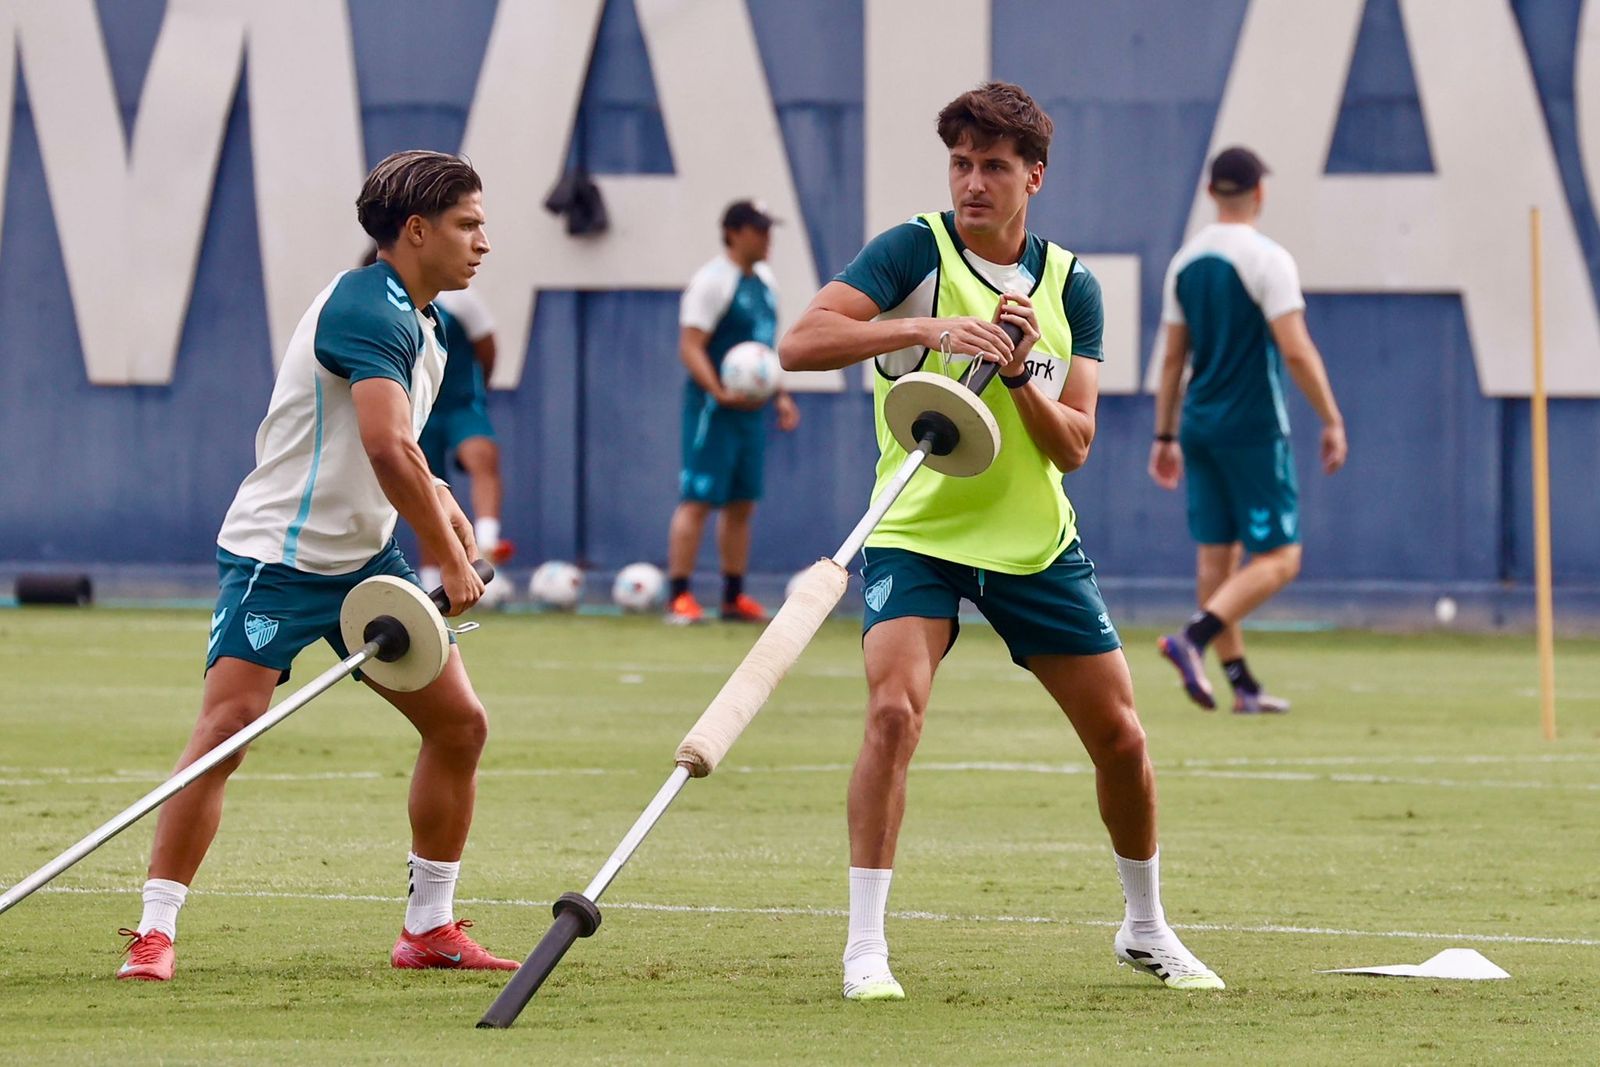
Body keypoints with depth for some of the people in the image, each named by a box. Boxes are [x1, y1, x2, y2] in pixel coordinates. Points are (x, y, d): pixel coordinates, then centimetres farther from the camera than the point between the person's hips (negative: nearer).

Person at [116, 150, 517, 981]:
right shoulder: (367, 308, -19)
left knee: (459, 723, 4)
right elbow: (387, 449, -30)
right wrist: (451, 563, -24)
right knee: (227, 726, -19)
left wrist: (436, 499, 8)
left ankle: (430, 927, 14)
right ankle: (155, 934, -14)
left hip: (367, 558, 9)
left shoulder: (421, 324, 11)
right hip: (276, 559, -9)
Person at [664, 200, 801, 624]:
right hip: (714, 409, -9)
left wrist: (780, 396, 18)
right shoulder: (712, 282, -13)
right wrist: (721, 394, -29)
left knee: (742, 503, 11)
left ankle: (734, 597, 17)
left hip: (751, 408, 9)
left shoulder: (765, 282, 15)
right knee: (698, 499, -9)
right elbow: (690, 346, -18)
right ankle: (678, 597, -8)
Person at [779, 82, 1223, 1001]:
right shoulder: (914, 252, -9)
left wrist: (1019, 375, -21)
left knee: (1120, 735, 5)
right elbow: (801, 344, -23)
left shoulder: (1072, 287, 2)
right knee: (895, 710, -25)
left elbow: (1074, 446, -2)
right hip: (917, 533, -4)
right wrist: (924, 329, -35)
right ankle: (866, 949, -17)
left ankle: (1148, 930, 28)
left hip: (1035, 538, 4)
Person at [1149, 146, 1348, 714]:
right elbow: (1297, 351, -17)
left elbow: (1173, 357, 12)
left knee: (1216, 554, 10)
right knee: (1278, 558, -3)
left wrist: (1166, 437, 17)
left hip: (1200, 426, 7)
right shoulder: (1266, 259, -11)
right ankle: (1193, 639, -22)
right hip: (1254, 427, -7)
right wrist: (1332, 421, -10)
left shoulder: (1185, 261, 8)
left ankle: (1243, 684, 11)